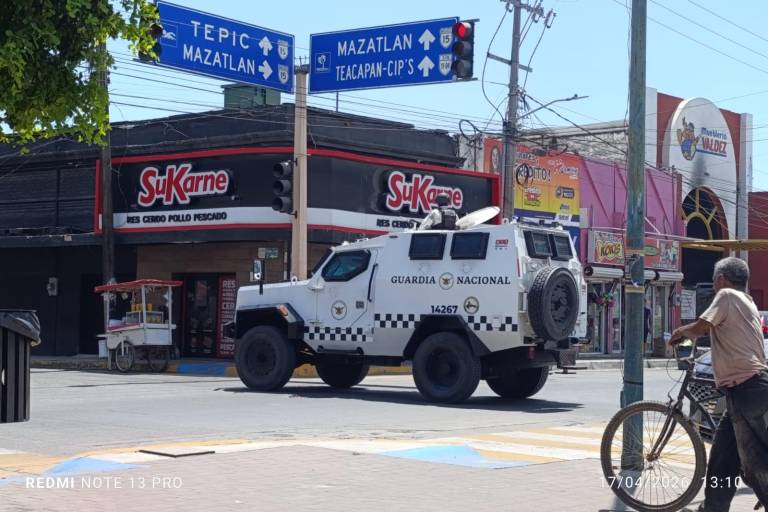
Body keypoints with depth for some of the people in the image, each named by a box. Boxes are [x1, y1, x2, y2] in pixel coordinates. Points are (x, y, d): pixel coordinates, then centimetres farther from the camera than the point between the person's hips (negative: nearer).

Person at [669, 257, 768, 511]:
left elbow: (699, 328, -14)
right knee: (722, 457, 15)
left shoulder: (727, 295, -6)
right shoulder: (747, 301, 22)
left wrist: (680, 332, 4)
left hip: (746, 390, -10)